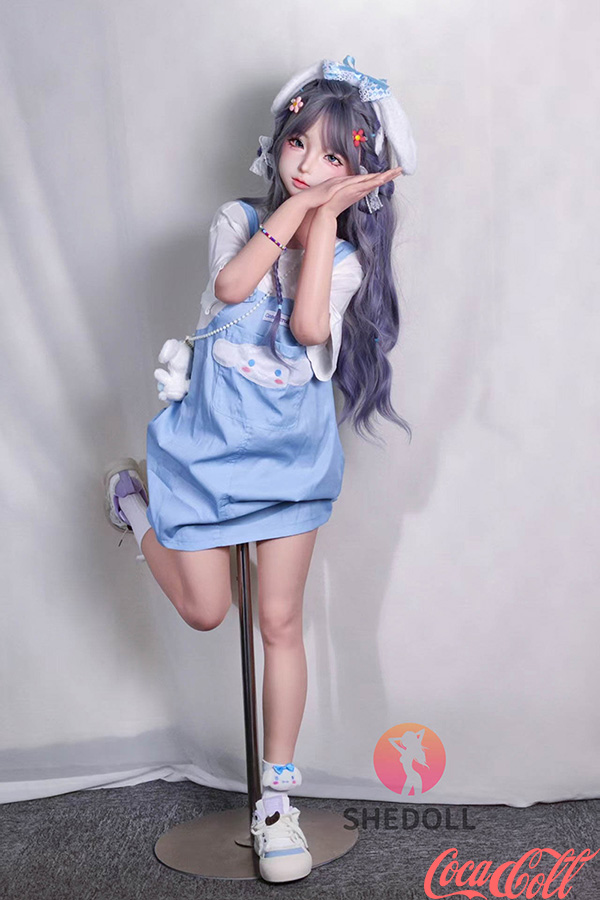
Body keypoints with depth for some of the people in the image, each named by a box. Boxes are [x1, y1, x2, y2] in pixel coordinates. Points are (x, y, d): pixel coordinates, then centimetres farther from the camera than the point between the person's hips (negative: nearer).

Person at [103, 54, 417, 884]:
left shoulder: (344, 259, -2)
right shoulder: (238, 220, -2)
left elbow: (309, 325, -23)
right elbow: (231, 284, -25)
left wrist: (324, 218, -20)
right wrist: (296, 206, -25)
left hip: (292, 453, 1)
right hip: (210, 442, 0)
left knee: (280, 624, 3)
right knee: (206, 611, 6)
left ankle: (277, 793, 19)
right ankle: (135, 498, 36)